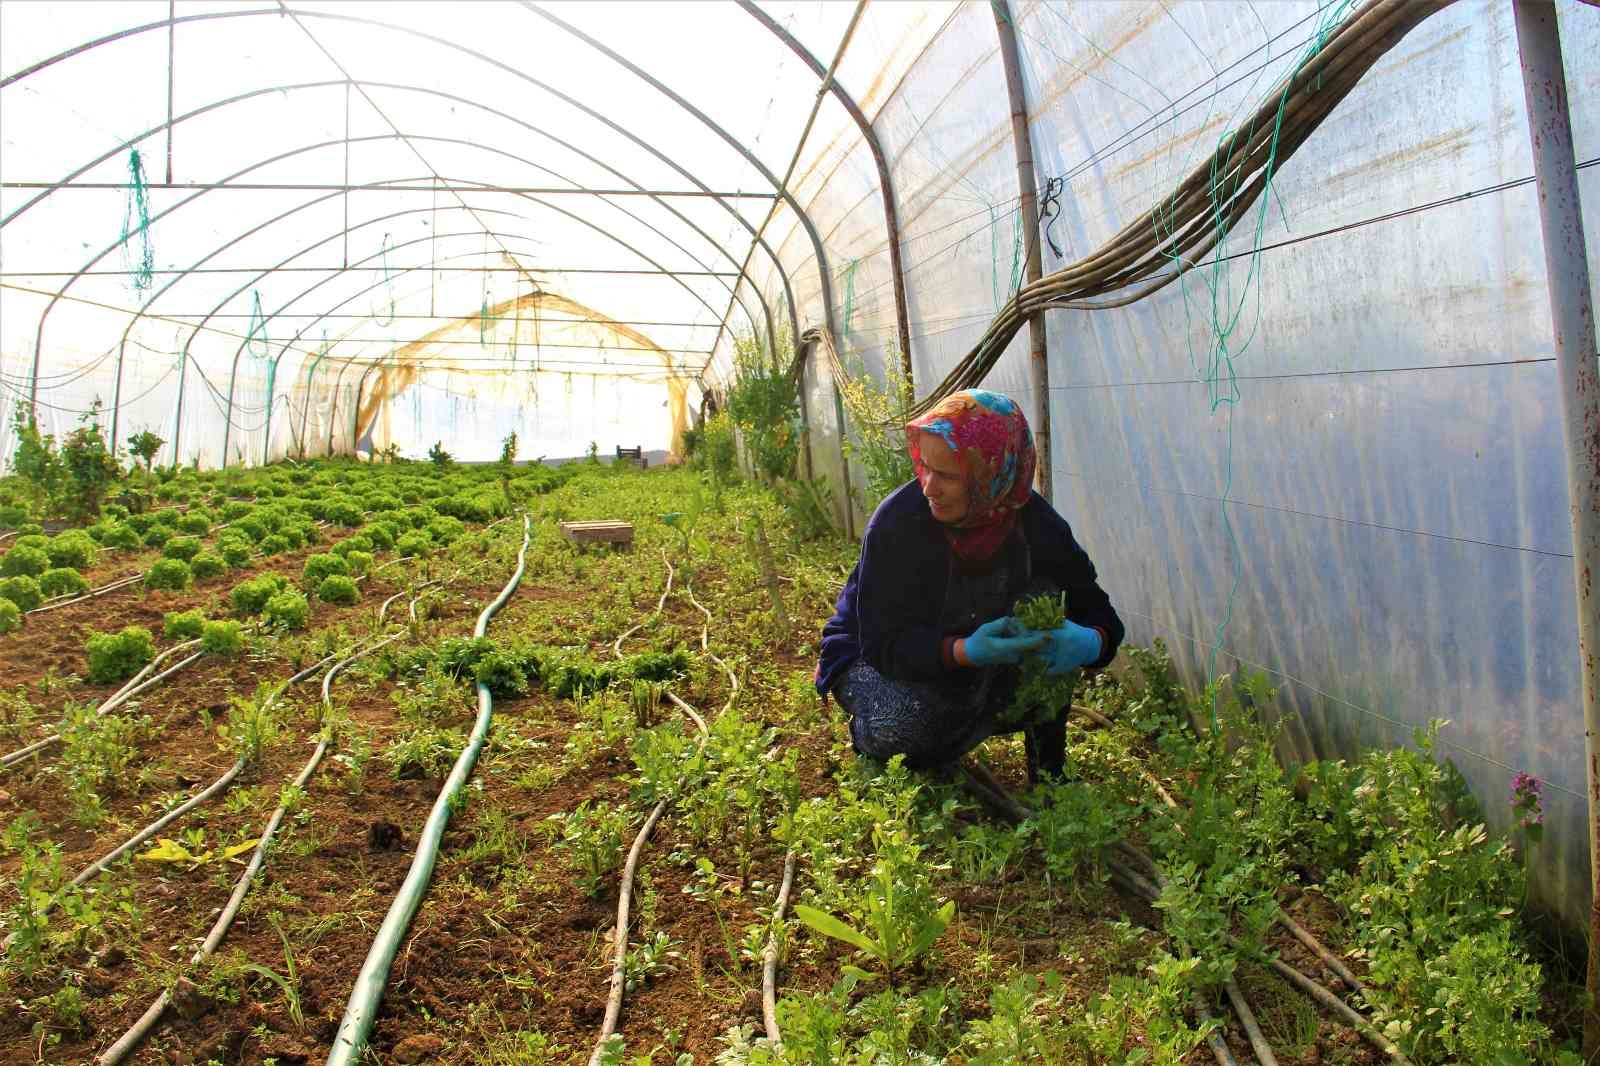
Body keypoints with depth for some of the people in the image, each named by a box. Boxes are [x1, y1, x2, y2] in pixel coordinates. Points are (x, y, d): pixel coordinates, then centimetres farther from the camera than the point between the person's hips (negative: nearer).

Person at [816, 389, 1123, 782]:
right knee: (903, 721, -37)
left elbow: (1095, 609, -12)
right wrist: (965, 651, -46)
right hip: (878, 662, -4)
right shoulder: (896, 521, -27)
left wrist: (1091, 642, -38)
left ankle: (1047, 773, -6)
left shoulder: (1035, 522, -16)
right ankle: (868, 738, 3)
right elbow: (883, 642, -28)